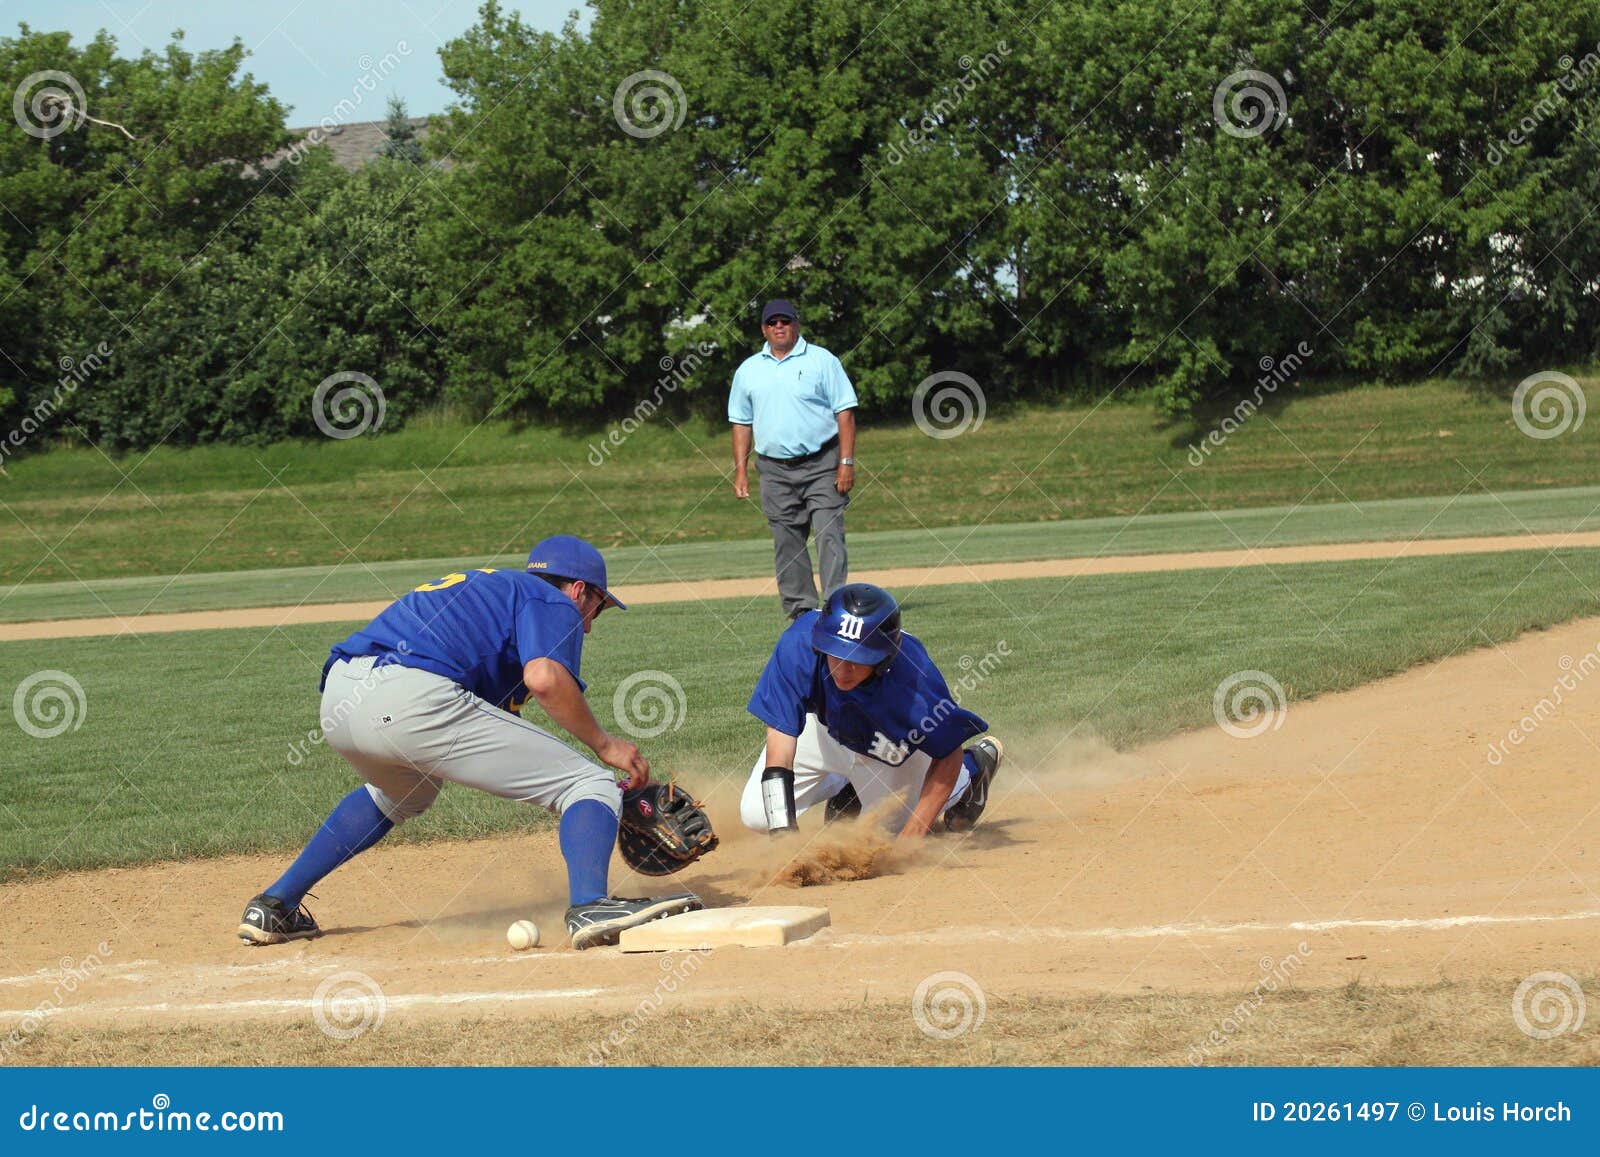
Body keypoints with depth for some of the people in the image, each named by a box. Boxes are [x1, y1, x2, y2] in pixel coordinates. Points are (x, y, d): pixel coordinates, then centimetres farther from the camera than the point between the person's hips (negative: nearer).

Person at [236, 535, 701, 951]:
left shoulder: (484, 586, 38)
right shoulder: (554, 603, 14)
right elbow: (544, 677, -9)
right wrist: (602, 743, 4)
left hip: (336, 701, 8)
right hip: (414, 701, -8)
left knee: (401, 793, 42)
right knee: (592, 786, -1)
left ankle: (274, 907, 35)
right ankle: (589, 906, -29)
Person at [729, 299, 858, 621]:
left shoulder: (822, 361, 3)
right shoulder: (749, 370, 13)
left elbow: (845, 412, -1)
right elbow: (741, 422, 16)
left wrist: (847, 462, -10)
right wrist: (740, 470, 7)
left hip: (822, 465, -3)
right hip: (776, 470, 3)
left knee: (829, 535, -11)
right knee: (786, 544, 3)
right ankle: (801, 607, 9)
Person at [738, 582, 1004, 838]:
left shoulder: (914, 677, -42)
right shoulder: (798, 644, -41)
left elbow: (948, 755, -24)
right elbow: (778, 758, -40)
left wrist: (910, 838, -30)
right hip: (824, 729, 2)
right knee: (757, 814, -5)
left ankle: (972, 767, 30)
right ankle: (846, 787, 23)